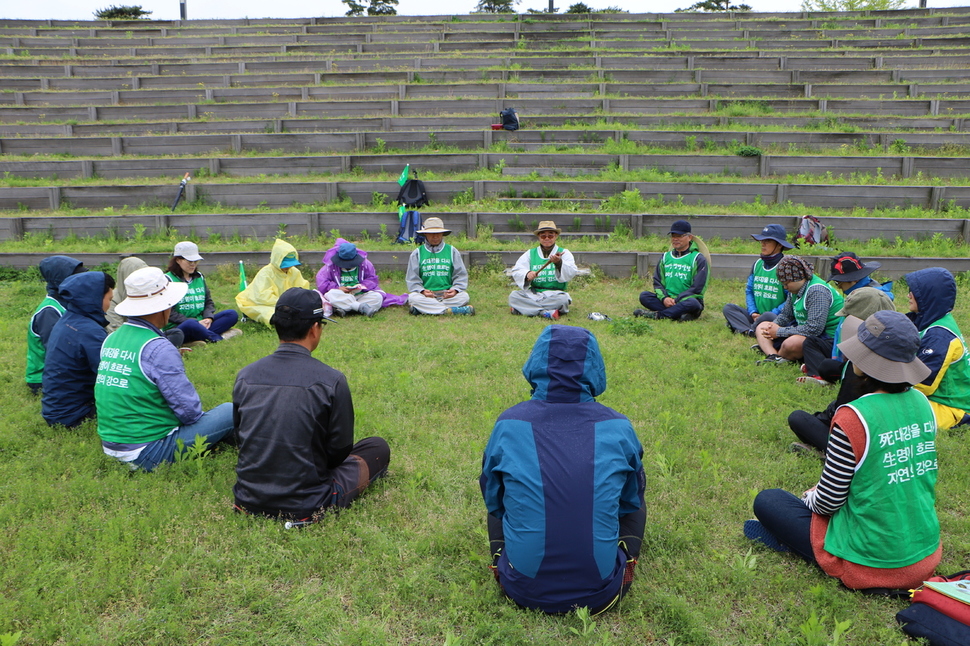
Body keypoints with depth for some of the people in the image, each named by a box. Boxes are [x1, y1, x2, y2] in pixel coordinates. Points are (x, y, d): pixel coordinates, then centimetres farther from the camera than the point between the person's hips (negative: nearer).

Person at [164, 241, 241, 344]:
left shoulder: (199, 277, 18)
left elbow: (209, 302, 19)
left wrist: (209, 317, -5)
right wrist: (196, 322, -19)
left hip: (200, 324, 7)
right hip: (177, 328, -7)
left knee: (232, 314, -12)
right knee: (191, 324, -42)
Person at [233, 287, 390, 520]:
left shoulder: (245, 376, -4)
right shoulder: (331, 381, -18)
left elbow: (241, 438, 8)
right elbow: (340, 450, -8)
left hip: (248, 500, 5)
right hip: (305, 506, -5)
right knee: (378, 447, 15)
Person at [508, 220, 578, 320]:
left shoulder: (564, 253, 6)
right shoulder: (530, 253, 13)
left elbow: (571, 274, -10)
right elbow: (516, 271, 2)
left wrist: (559, 263, -30)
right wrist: (527, 274, -21)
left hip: (554, 294, -2)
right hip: (533, 293, 2)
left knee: (563, 299, -35)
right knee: (513, 296, -24)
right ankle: (547, 312, -30)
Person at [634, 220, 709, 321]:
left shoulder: (698, 259, 0)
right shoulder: (666, 257, 16)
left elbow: (697, 288, -8)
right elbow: (657, 282, 12)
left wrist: (676, 300, -16)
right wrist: (664, 298, -9)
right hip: (667, 300, 4)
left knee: (692, 303, -38)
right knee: (644, 296, -20)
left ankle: (656, 314, -31)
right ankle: (678, 314, -33)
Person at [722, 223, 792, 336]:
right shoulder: (757, 264, 12)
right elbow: (749, 291, 15)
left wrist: (773, 314, -17)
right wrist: (753, 312, -2)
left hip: (777, 317, -6)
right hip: (756, 315, 6)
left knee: (769, 316, -39)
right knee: (728, 308, -12)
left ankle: (742, 330, -16)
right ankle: (750, 331, -32)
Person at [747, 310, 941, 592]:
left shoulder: (854, 417, -26)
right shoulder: (922, 403, -4)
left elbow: (828, 502, -18)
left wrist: (811, 497, 6)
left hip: (871, 562, -6)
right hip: (927, 556, 7)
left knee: (766, 501, 8)